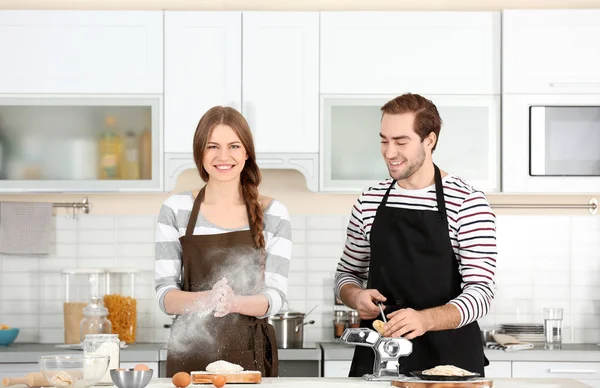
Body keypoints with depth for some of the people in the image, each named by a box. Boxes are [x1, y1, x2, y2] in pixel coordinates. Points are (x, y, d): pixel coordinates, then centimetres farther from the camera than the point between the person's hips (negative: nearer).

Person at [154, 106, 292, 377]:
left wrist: (234, 302, -24)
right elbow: (165, 295, -2)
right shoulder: (175, 210, 1)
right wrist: (207, 299, -23)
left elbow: (274, 298, -3)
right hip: (190, 354, 0)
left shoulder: (273, 215, 1)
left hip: (250, 355, 0)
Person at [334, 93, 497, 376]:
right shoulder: (369, 202, 5)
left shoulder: (467, 203, -9)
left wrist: (426, 319, -31)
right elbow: (347, 273, 17)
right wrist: (357, 297, -7)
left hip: (449, 359, -4)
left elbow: (481, 291, -14)